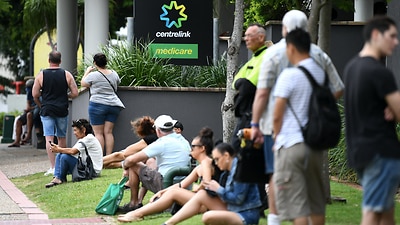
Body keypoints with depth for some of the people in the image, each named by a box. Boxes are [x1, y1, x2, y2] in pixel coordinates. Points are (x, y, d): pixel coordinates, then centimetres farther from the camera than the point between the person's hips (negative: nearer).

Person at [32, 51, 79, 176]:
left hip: (47, 110, -2)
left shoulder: (41, 75, -2)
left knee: (49, 139, -4)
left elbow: (35, 94, -3)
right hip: (62, 110, 2)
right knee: (62, 138, 15)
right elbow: (75, 93, -1)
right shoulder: (67, 75, 0)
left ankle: (53, 167, -12)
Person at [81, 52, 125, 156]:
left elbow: (83, 83, 6)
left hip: (98, 104, -5)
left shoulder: (93, 75, -10)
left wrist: (87, 71, 19)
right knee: (108, 132, 5)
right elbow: (118, 83, 24)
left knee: (98, 133, -1)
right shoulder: (114, 74, 5)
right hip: (113, 105, 5)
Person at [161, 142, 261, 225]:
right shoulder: (228, 172, 13)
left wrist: (218, 189, -11)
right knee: (202, 194, 4)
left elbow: (238, 199, -20)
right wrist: (210, 188, -7)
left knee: (208, 217, -32)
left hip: (247, 216, -10)